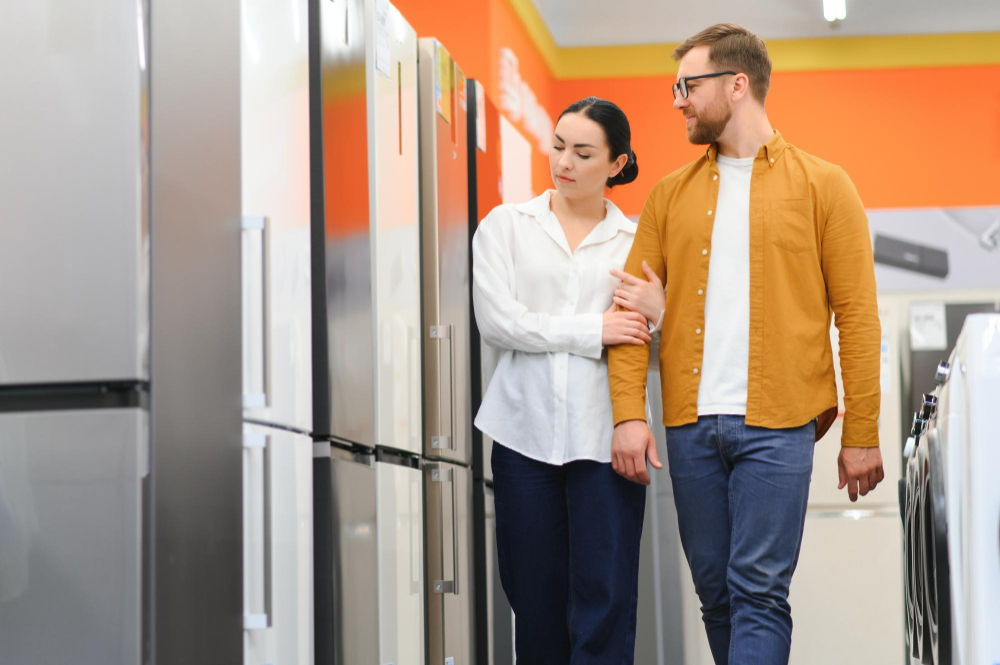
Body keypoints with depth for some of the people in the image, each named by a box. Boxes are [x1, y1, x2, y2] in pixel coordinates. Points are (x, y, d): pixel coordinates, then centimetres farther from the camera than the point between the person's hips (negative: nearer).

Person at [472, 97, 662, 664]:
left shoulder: (637, 241, 10)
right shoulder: (506, 226, 10)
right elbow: (497, 321, -4)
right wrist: (594, 330, -9)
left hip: (604, 436, 0)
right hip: (527, 431, 1)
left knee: (605, 602, -5)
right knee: (537, 597, 5)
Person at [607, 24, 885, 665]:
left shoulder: (822, 185, 4)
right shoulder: (671, 193, 13)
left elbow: (857, 316, 1)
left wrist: (862, 435, -3)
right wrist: (629, 413, -5)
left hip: (777, 426, -4)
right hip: (690, 425, 4)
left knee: (760, 593, -8)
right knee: (716, 591, 9)